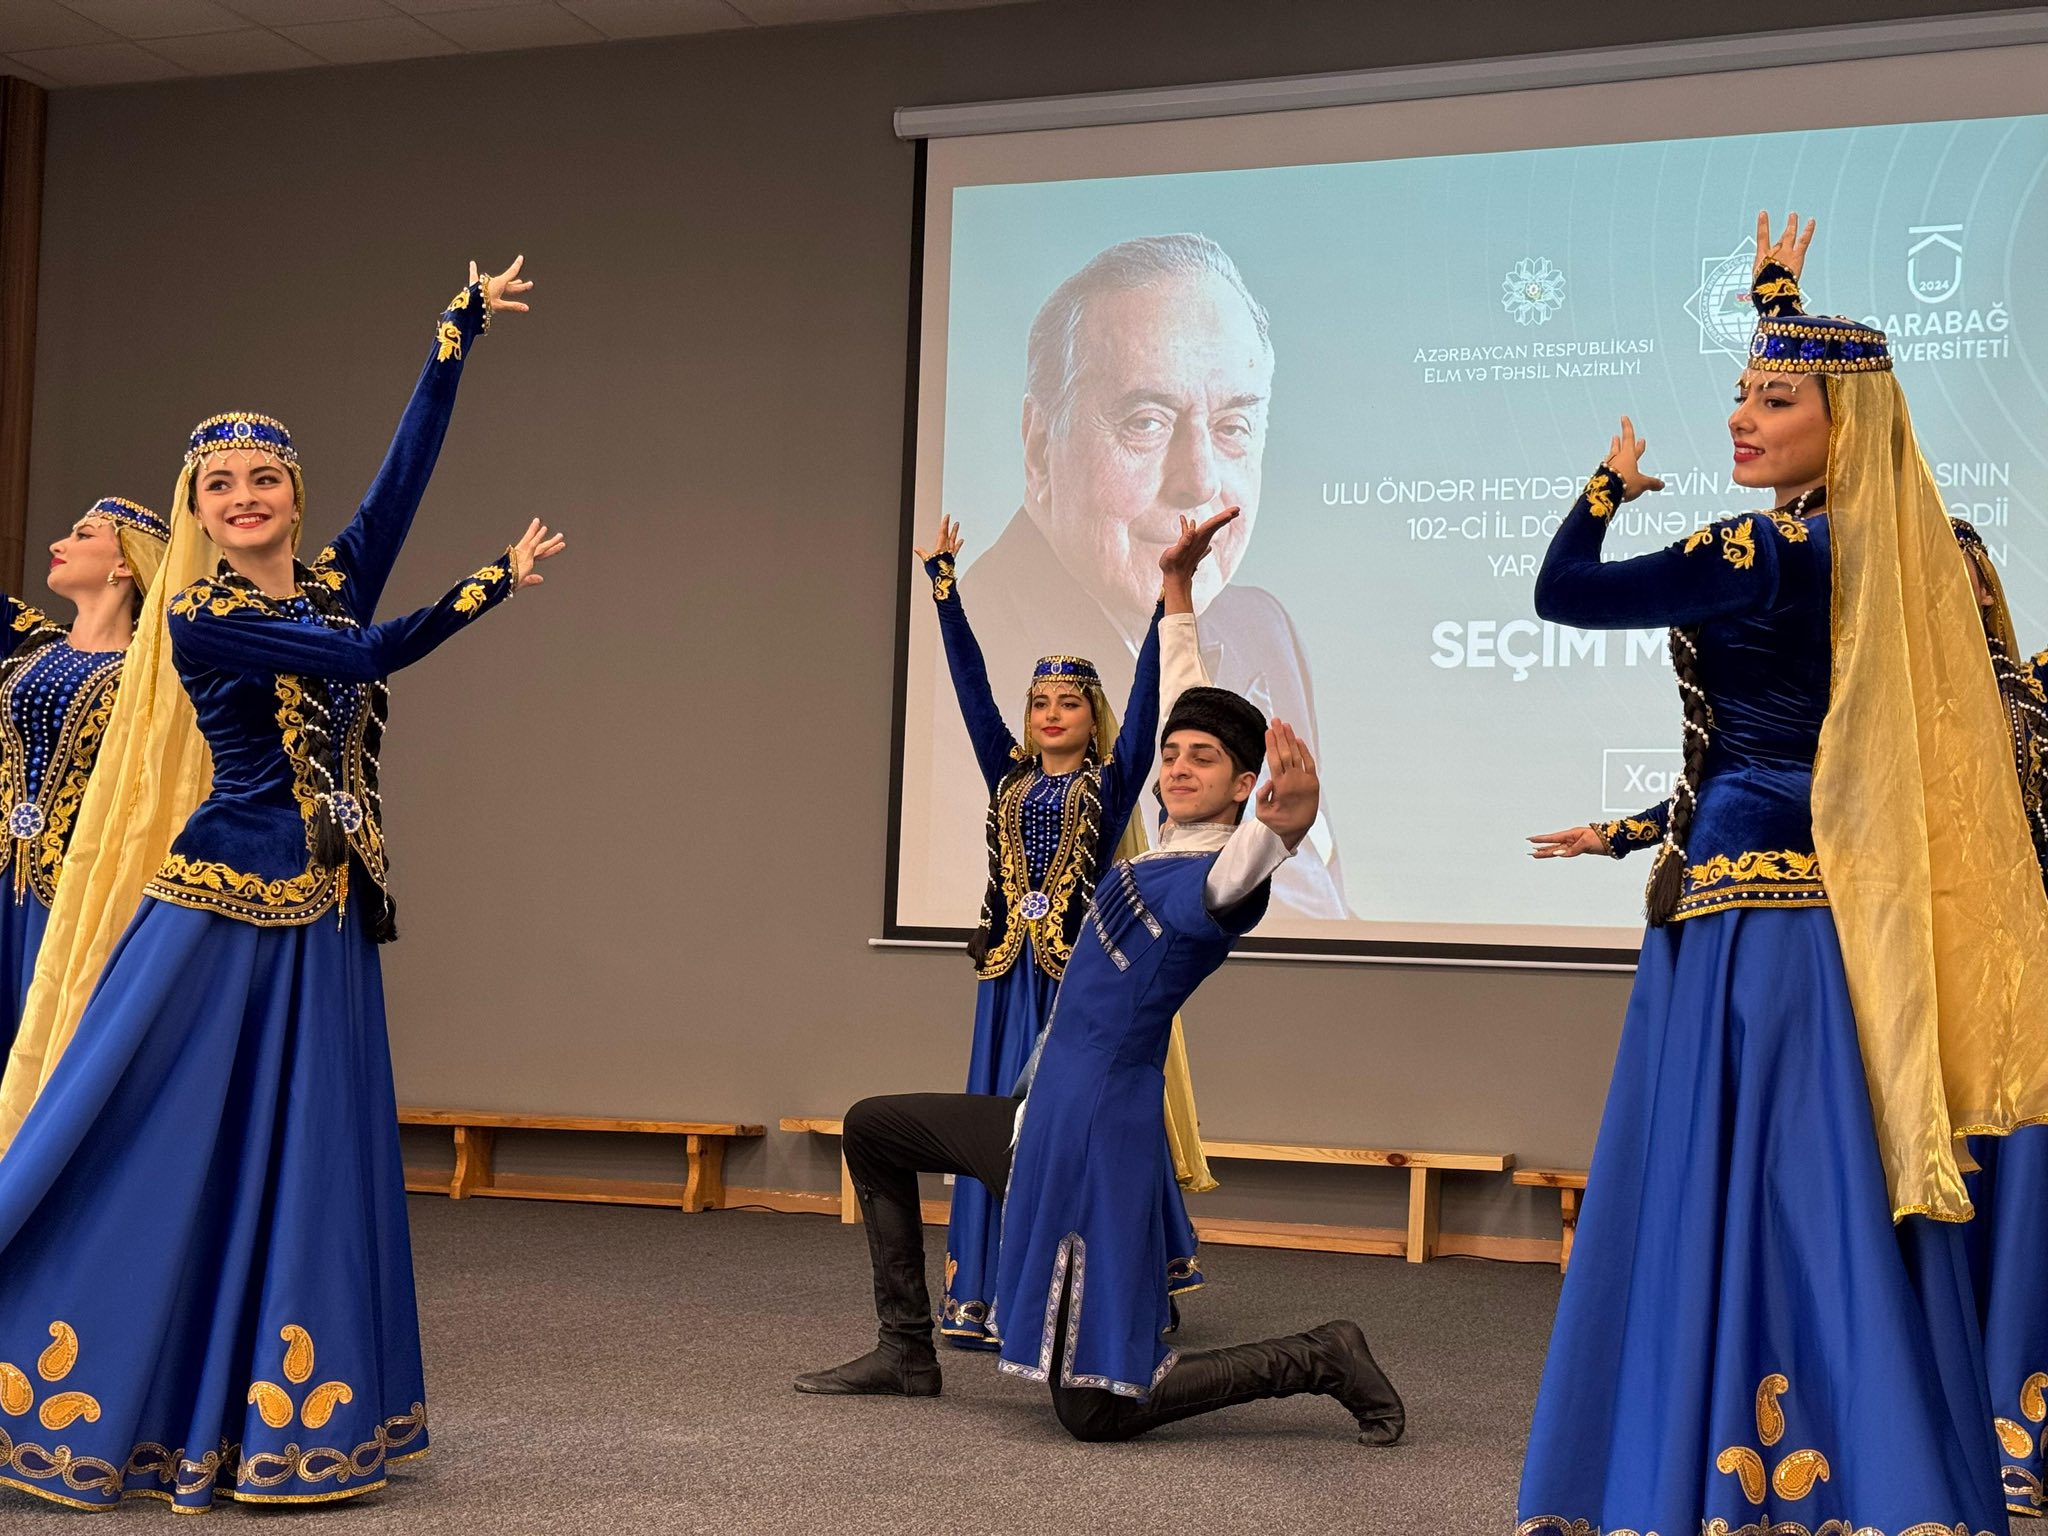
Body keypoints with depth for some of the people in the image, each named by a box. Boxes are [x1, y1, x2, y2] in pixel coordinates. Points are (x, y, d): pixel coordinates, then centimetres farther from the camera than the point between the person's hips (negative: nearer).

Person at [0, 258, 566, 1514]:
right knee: (148, 1158, -2)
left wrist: (462, 329, 0)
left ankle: (275, 1424, 16)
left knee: (304, 1170, 8)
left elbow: (410, 461, 2)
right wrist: (494, 584, -8)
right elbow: (368, 655, -14)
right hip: (219, 918, -6)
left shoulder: (336, 580, 8)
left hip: (322, 926, 6)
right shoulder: (199, 622, -7)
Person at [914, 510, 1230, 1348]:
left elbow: (1148, 690, -6)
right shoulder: (1008, 776, 12)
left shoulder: (1112, 780, 3)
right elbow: (970, 678, 13)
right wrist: (944, 580, 14)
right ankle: (988, 1295, 7)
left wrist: (1173, 586, -16)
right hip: (1013, 970, 4)